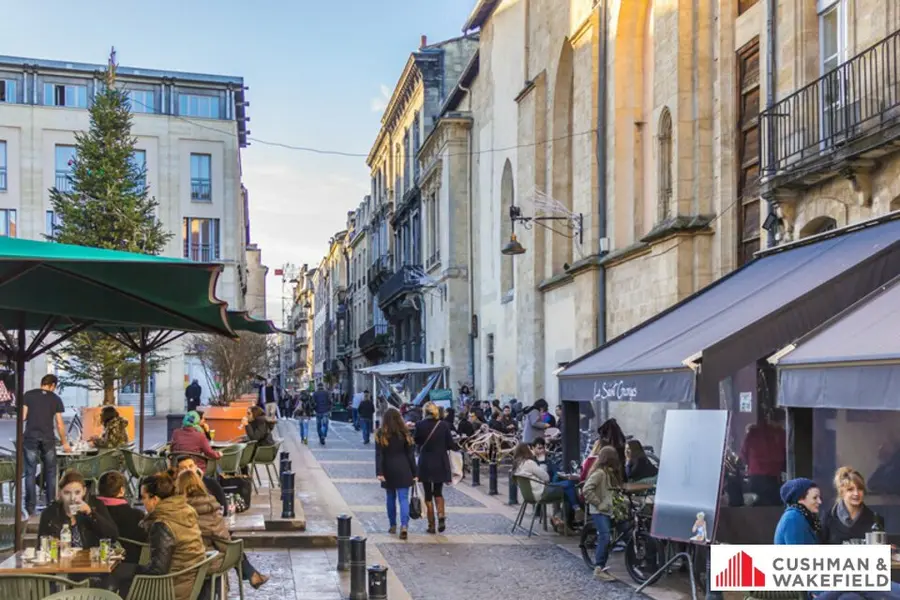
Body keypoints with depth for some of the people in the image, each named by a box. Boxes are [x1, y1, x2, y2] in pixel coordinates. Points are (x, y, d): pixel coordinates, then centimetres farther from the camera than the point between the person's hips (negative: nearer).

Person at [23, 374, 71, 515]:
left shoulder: (28, 395, 4)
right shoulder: (56, 399, 5)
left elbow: (23, 417, -2)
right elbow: (59, 424, 4)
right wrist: (64, 443, 15)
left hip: (31, 437, 0)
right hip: (48, 438, 0)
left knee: (30, 472, 4)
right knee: (50, 472, 11)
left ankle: (30, 507, 3)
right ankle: (51, 504, 13)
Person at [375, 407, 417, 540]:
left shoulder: (380, 434, -3)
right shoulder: (404, 433, -1)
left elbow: (378, 454, -8)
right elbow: (410, 454, 0)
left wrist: (379, 472, -10)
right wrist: (414, 473, 4)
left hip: (388, 470, 0)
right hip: (403, 469, 0)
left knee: (390, 498, 15)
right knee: (403, 498, -3)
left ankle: (393, 526, 21)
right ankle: (404, 525, -18)